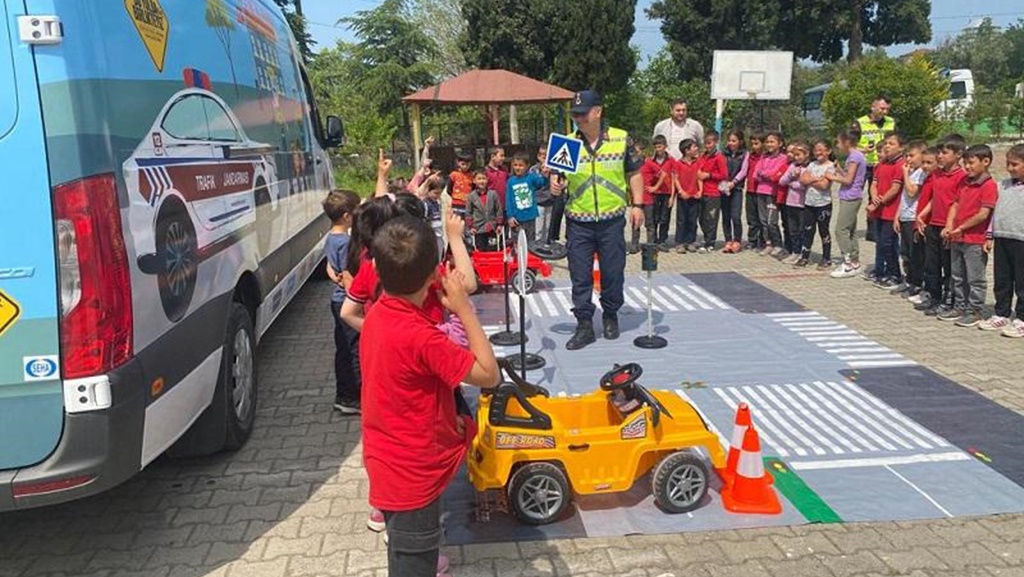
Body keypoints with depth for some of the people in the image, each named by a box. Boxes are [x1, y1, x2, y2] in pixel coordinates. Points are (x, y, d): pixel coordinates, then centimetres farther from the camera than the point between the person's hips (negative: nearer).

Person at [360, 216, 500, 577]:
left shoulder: (377, 315, -3)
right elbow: (489, 375, -24)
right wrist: (464, 309, -20)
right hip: (412, 473, -8)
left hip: (388, 459, 8)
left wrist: (444, 417, 5)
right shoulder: (421, 336, -30)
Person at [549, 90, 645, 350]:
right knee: (580, 276, 2)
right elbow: (562, 179, 11)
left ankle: (610, 316, 29)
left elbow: (634, 173, 8)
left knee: (613, 272, 9)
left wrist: (637, 204, 1)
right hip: (578, 222, 1)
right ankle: (584, 324, 11)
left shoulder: (621, 139, 1)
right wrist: (557, 186, -11)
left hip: (612, 220, 0)